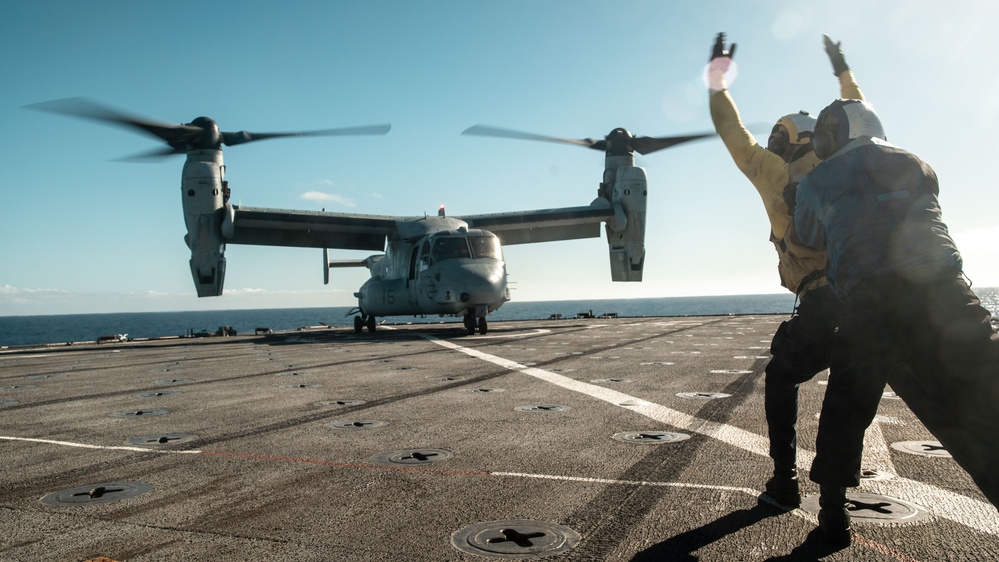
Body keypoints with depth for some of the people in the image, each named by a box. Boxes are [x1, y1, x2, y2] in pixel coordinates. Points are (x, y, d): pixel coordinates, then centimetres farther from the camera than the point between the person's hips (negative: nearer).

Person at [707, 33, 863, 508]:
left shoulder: (777, 173, 5)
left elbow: (735, 135, 13)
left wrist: (717, 81, 23)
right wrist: (844, 74, 44)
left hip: (822, 307, -3)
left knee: (781, 379, 15)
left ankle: (785, 482, 15)